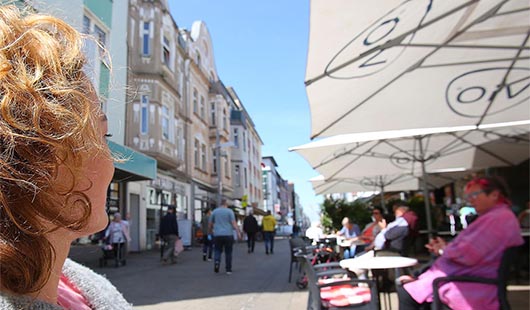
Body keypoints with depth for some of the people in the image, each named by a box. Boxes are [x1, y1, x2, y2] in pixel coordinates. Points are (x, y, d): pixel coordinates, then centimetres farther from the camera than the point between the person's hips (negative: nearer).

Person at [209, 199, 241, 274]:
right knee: (228, 252, 8)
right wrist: (238, 232, -12)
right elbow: (233, 223, -10)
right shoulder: (229, 211, 0)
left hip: (217, 235, 1)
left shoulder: (214, 211, 8)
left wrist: (210, 231, 29)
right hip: (228, 234, -1)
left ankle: (217, 261, -19)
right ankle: (228, 269, 12)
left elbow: (211, 224, 13)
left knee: (217, 251, 9)